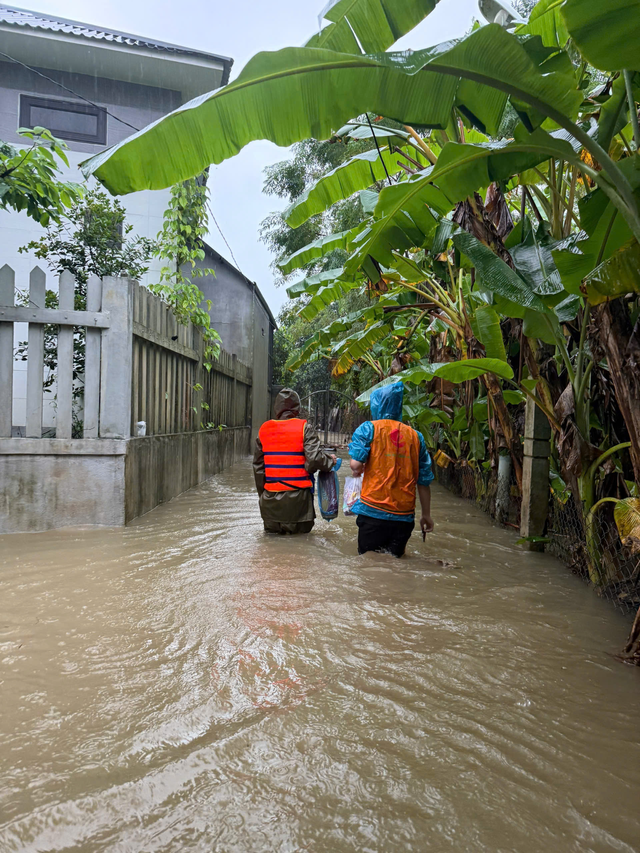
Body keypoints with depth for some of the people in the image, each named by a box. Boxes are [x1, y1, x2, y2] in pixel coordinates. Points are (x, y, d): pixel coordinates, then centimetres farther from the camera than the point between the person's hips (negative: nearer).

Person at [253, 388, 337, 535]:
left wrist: (262, 492, 19)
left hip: (270, 496, 3)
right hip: (297, 497, -3)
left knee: (272, 533, 16)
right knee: (301, 533, 10)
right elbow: (315, 459, -17)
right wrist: (330, 460, 4)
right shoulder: (305, 429, -8)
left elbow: (258, 466, 9)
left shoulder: (264, 429, 5)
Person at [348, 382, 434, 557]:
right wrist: (426, 515, 17)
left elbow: (356, 465, -12)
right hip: (404, 516, 3)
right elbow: (424, 481, 8)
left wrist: (357, 471, 11)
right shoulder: (415, 436, 8)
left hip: (373, 512, -3)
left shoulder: (368, 428, -2)